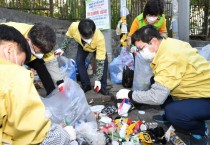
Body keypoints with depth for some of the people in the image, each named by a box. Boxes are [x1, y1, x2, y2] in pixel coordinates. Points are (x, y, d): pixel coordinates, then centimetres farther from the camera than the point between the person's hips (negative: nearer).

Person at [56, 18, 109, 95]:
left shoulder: (100, 38, -46)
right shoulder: (74, 27, -41)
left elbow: (100, 61, -38)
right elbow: (68, 37, -13)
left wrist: (98, 79, -38)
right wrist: (62, 49, -7)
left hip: (97, 47, -2)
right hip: (82, 46, 3)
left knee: (104, 62, -20)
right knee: (79, 61, -13)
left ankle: (102, 86, -5)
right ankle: (86, 85, 3)